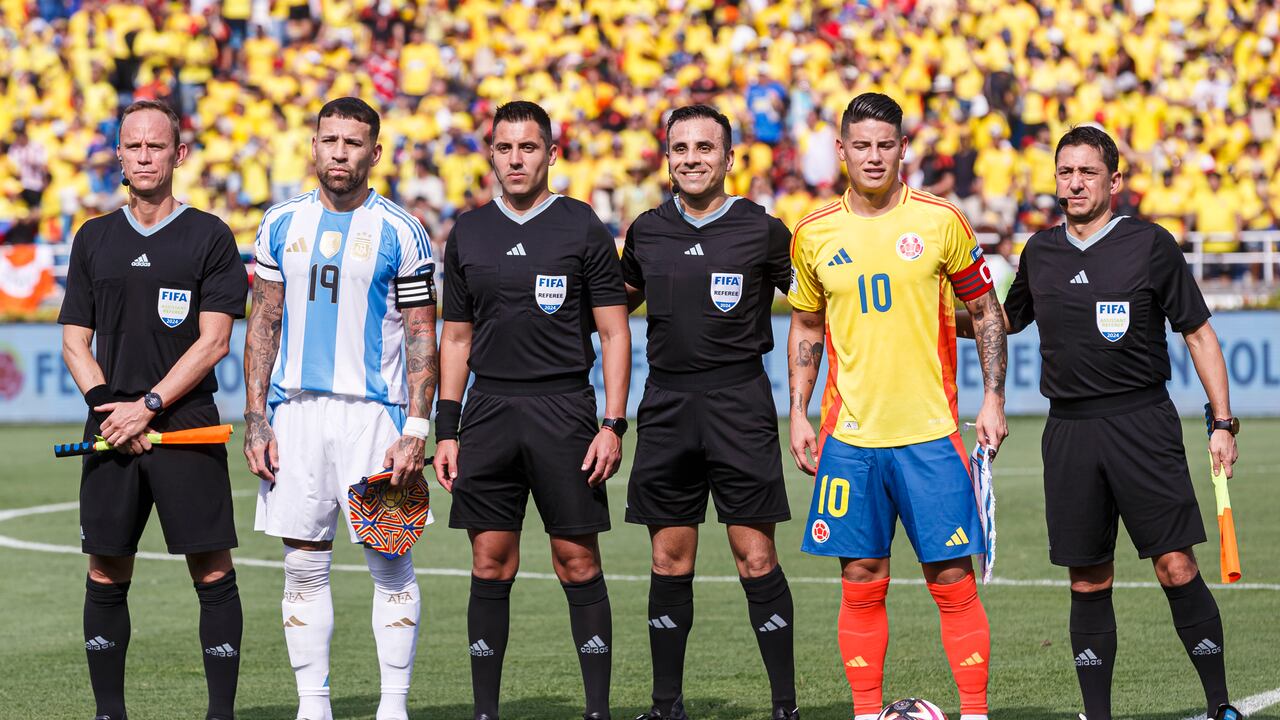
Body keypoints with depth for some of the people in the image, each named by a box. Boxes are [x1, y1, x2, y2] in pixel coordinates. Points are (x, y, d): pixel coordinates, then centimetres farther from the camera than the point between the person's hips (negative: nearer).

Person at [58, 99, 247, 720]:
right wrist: (108, 407, -5)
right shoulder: (94, 239, 14)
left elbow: (213, 342, -4)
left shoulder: (209, 237, 3)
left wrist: (148, 405, -11)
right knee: (106, 574, 3)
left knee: (213, 573, -5)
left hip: (187, 429, -3)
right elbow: (74, 342, 12)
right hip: (110, 430, 3)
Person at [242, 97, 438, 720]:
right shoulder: (281, 225, 9)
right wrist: (255, 420, 3)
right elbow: (264, 324, 11)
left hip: (374, 412, -3)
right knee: (304, 567, 5)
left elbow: (422, 340, -2)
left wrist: (416, 430, -11)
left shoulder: (401, 234, -1)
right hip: (295, 410, 3)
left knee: (390, 563, -1)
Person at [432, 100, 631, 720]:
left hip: (563, 409, -3)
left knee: (578, 561, -3)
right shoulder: (468, 233, 11)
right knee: (490, 565, 3)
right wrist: (445, 430, 8)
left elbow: (614, 333, 1)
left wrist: (613, 425, -8)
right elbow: (456, 338, 15)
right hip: (488, 410, 3)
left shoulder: (582, 228, 1)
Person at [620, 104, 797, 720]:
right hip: (666, 406, 3)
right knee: (670, 560, 5)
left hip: (739, 401, -3)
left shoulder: (762, 231, -1)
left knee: (756, 557, -6)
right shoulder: (647, 232, 9)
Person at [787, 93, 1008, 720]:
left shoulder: (940, 221, -1)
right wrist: (799, 414, 10)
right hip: (849, 434, 2)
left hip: (930, 432, -2)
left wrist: (993, 398, -1)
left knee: (953, 580, -3)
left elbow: (986, 312, 7)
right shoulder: (814, 235, 5)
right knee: (861, 584, 4)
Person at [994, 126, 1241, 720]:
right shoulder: (1040, 252, 11)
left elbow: (1199, 334, 3)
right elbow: (1005, 320, 29)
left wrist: (1222, 422, -2)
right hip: (1069, 431, 4)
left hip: (1142, 425, -3)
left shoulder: (1150, 245, -1)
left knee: (1176, 568, -9)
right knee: (1088, 583, 4)